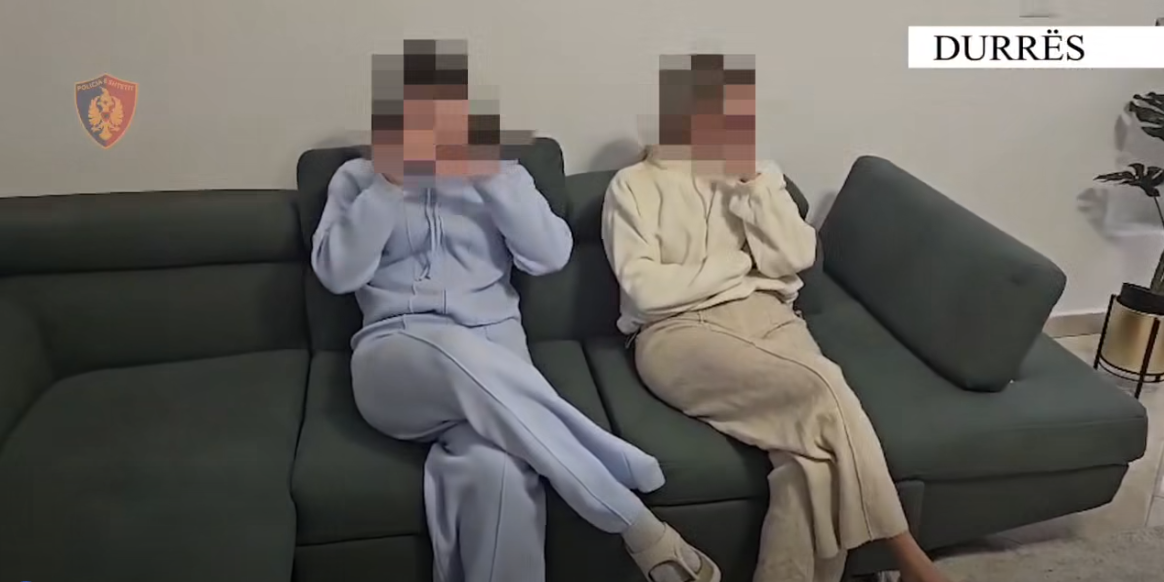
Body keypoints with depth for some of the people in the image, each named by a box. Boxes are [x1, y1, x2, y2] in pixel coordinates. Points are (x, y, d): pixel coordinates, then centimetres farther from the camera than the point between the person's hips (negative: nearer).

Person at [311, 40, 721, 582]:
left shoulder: (496, 171, 18)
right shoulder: (357, 179, 16)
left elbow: (550, 255, 2)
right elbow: (336, 272, -1)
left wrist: (491, 173, -6)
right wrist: (392, 182, -5)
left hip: (494, 355, 1)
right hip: (394, 361, 0)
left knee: (496, 468, -37)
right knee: (462, 355, -39)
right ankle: (639, 527, -33)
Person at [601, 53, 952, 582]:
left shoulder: (761, 176, 20)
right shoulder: (634, 185, 6)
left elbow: (795, 258, 4)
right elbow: (646, 291, -7)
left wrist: (752, 182, -2)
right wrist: (740, 262, 0)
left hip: (766, 318, 4)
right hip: (680, 333, -4)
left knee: (812, 445, -31)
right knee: (823, 395, -30)